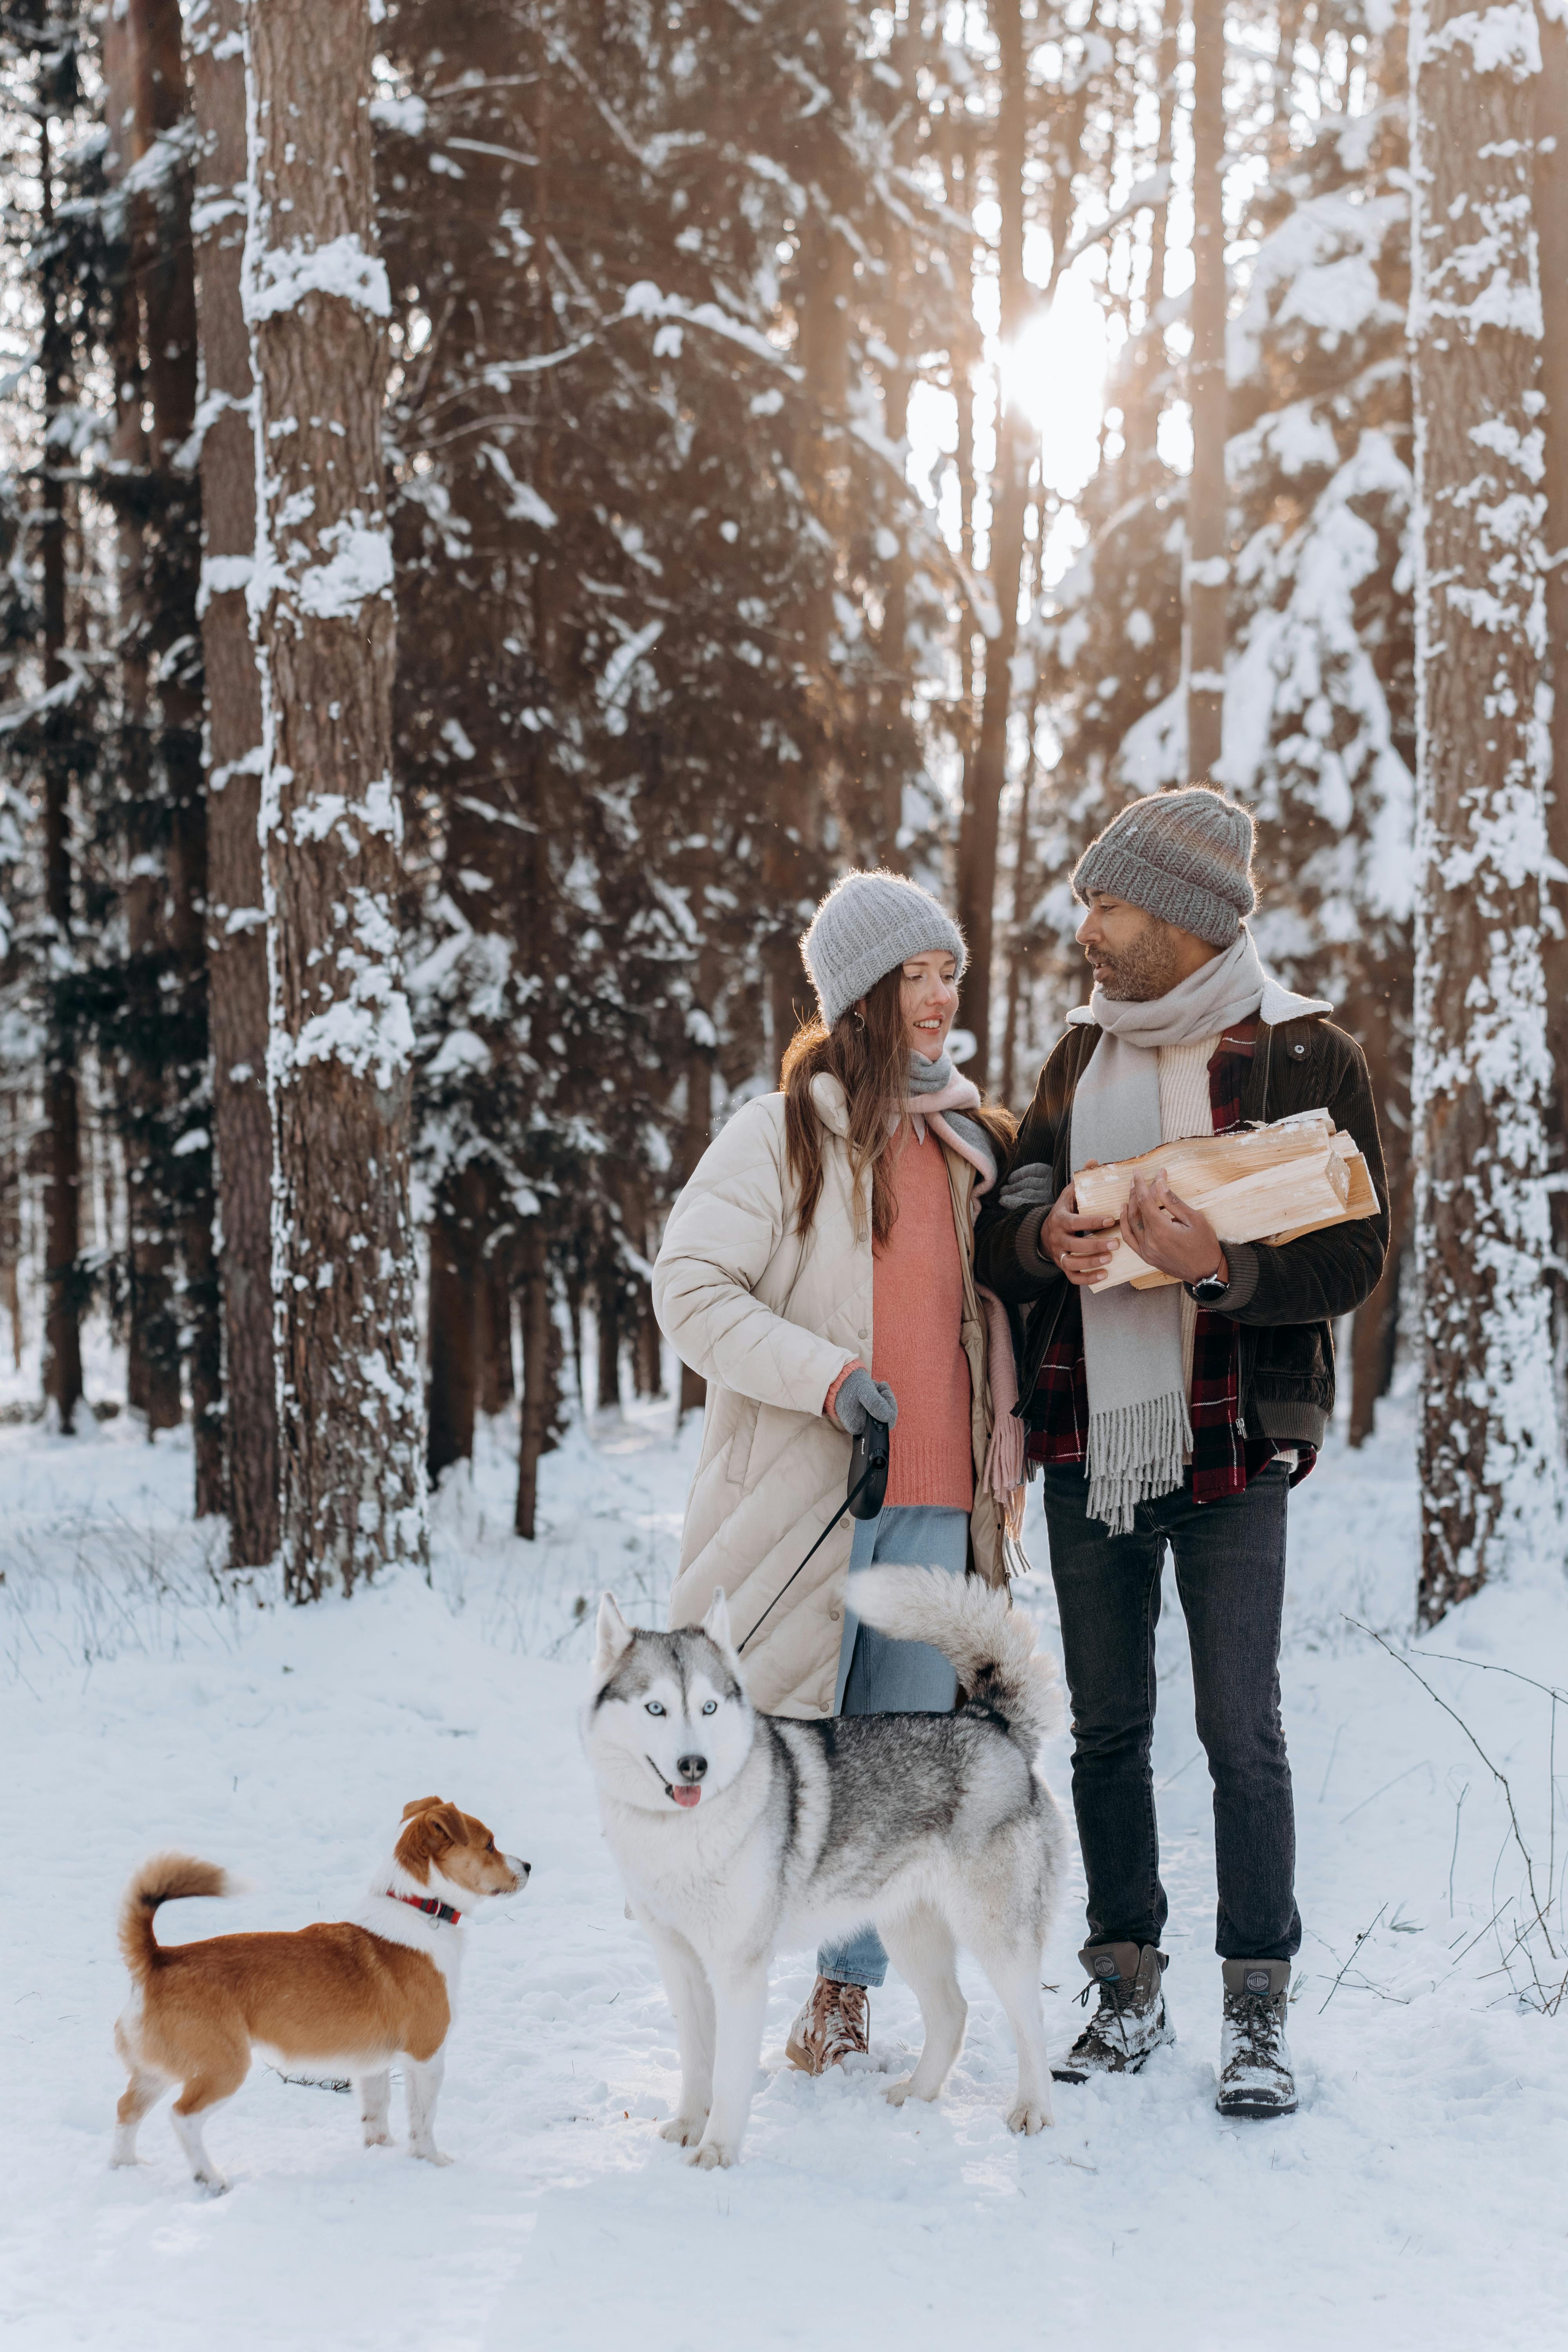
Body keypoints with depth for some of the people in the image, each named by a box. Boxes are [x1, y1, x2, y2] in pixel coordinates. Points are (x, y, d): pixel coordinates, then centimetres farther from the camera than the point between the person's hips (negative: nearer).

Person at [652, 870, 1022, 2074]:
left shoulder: (973, 1145, 15)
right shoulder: (781, 1133, -1)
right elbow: (690, 1287, -7)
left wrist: (1003, 1450, 10)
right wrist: (824, 1375, -18)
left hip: (934, 1508, 5)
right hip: (804, 1500, -4)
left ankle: (845, 1998, 15)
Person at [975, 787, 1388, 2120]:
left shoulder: (1306, 1056, -4)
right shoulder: (1085, 1051, 13)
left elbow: (1356, 1259, -9)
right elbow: (1003, 1234, 13)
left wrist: (1221, 1263, -25)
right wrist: (1046, 1240, -11)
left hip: (1231, 1445, -5)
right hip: (1086, 1440, 5)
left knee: (1242, 1730, -6)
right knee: (1107, 1724, 9)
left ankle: (1259, 2010, 3)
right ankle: (1129, 1989, 18)